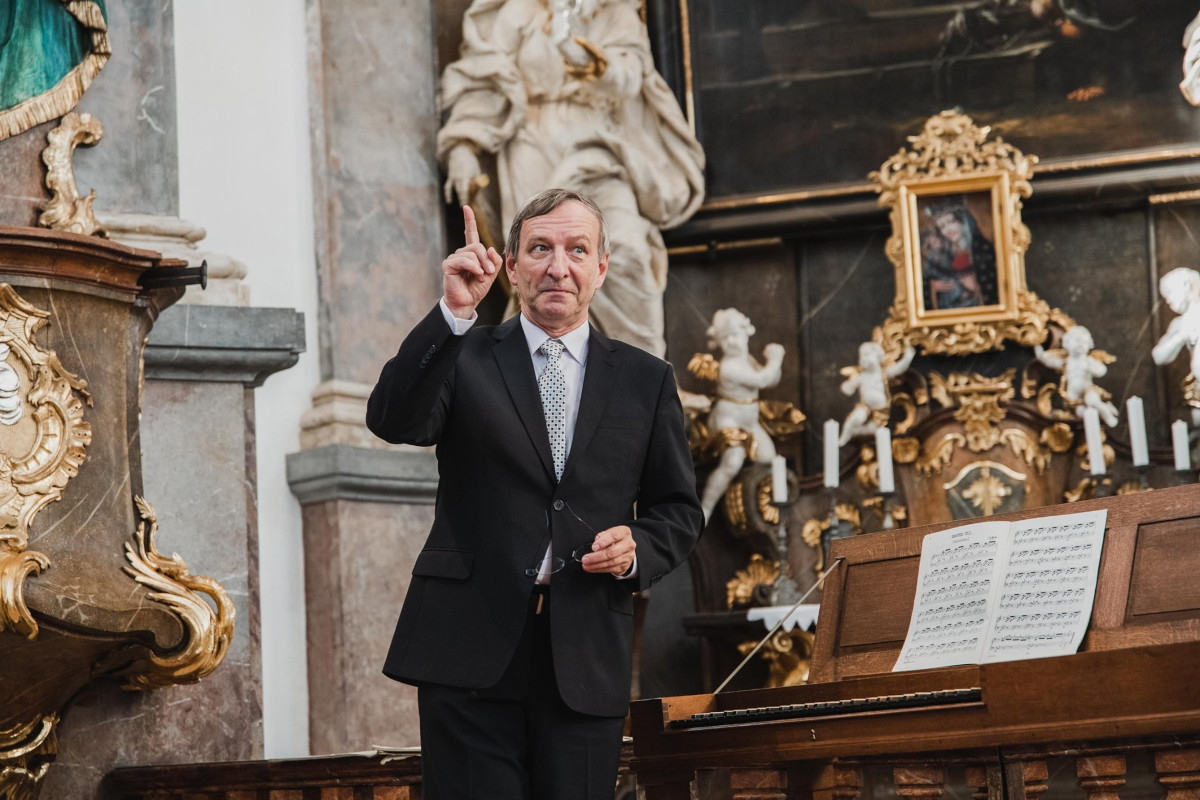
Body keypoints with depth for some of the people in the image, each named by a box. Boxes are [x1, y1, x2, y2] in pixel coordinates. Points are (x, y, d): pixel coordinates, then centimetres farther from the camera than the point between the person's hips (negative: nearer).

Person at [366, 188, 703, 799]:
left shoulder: (645, 381, 14)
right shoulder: (463, 356, 7)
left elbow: (678, 509, 17)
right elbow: (394, 422, -13)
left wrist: (638, 548, -5)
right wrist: (453, 313, -22)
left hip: (586, 658, 2)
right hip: (470, 648, -2)